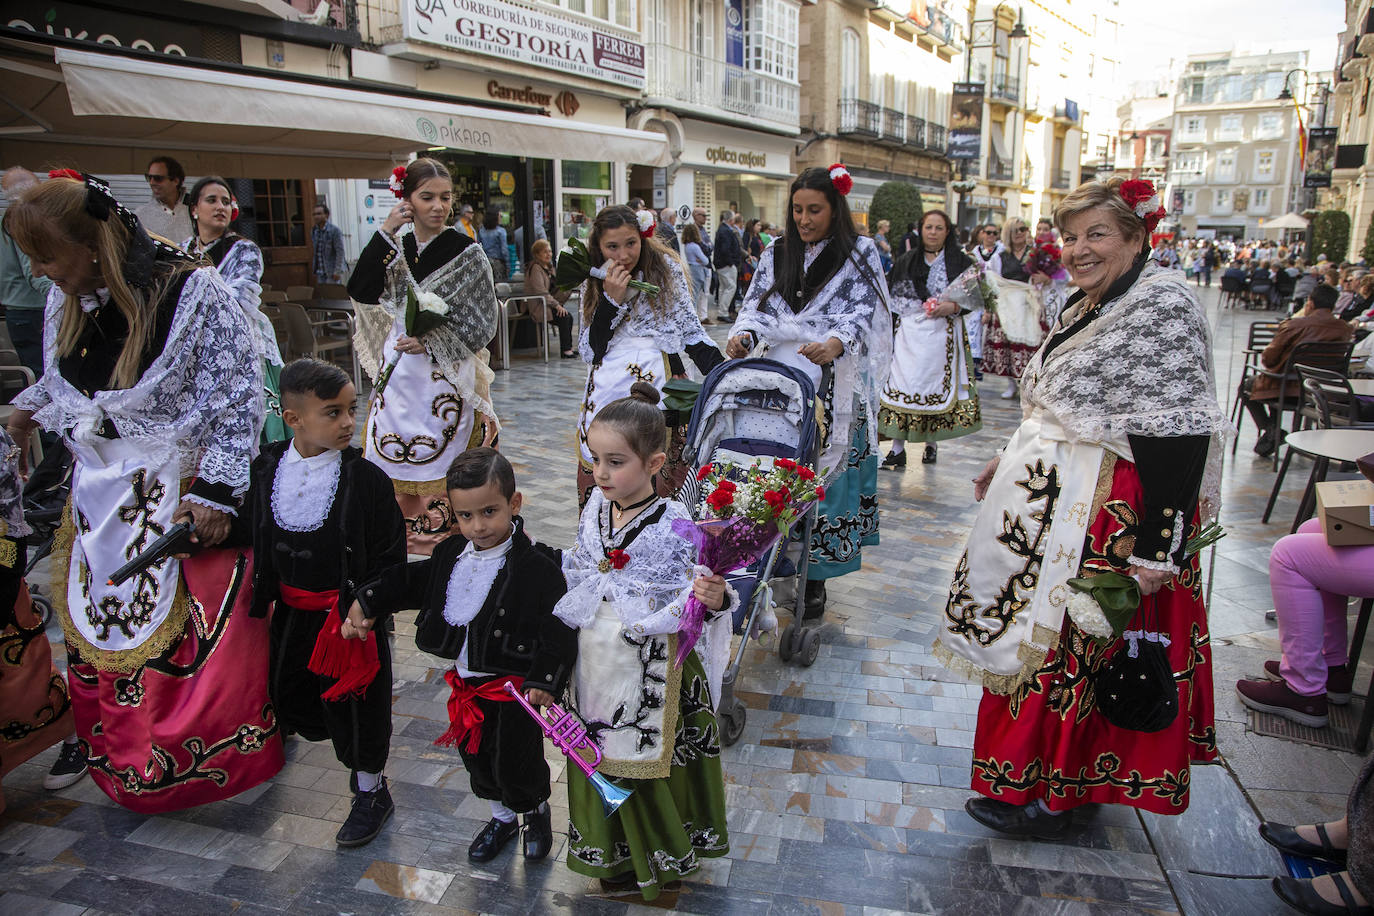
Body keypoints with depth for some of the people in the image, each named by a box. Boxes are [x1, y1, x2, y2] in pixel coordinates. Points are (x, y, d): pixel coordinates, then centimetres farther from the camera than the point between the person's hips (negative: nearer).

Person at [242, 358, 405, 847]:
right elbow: (252, 534, 10)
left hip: (348, 613, -5)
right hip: (292, 611, 5)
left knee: (354, 702, 8)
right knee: (288, 696, 18)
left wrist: (365, 604, -23)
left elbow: (390, 556, -14)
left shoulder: (366, 478, -17)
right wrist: (262, 596, 7)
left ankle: (370, 792, 29)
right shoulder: (266, 469, -3)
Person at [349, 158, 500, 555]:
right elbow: (360, 291, -8)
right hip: (397, 374, 4)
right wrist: (384, 235, -11)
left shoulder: (467, 252, -4)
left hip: (446, 379, -4)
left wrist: (431, 343, -15)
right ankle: (400, 537, 22)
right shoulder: (395, 249, 7)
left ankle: (442, 534, 12)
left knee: (439, 461, -1)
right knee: (394, 459, 8)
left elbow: (482, 322, -5)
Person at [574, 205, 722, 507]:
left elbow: (692, 333, 7)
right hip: (607, 389, 2)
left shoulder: (666, 269, 7)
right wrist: (612, 299, -5)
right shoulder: (593, 284, 13)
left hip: (658, 385, -2)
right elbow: (588, 350, 5)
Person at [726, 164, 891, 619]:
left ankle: (814, 578, 7)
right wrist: (744, 334, -15)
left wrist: (835, 343, -30)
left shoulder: (860, 254, 3)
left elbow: (863, 312, -9)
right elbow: (757, 305, 8)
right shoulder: (777, 255, 14)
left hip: (832, 391, -3)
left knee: (823, 476, -3)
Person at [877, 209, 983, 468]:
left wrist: (953, 307, -12)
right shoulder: (906, 262, 11)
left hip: (944, 335, -1)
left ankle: (931, 443, 19)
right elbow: (891, 294, 13)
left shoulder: (961, 262, 5)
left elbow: (975, 297, 4)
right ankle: (898, 450, -4)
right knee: (902, 387, -6)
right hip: (910, 334, 1)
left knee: (937, 385, 2)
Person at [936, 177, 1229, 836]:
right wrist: (1009, 461, 25)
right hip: (1053, 495, 9)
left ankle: (1047, 799, 18)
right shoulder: (1085, 306, 12)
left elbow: (1180, 433, -23)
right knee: (1036, 633, 17)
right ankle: (1050, 771, 36)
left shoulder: (1164, 305, -16)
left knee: (1067, 648, 0)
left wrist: (1156, 548, -26)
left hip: (1110, 511, -9)